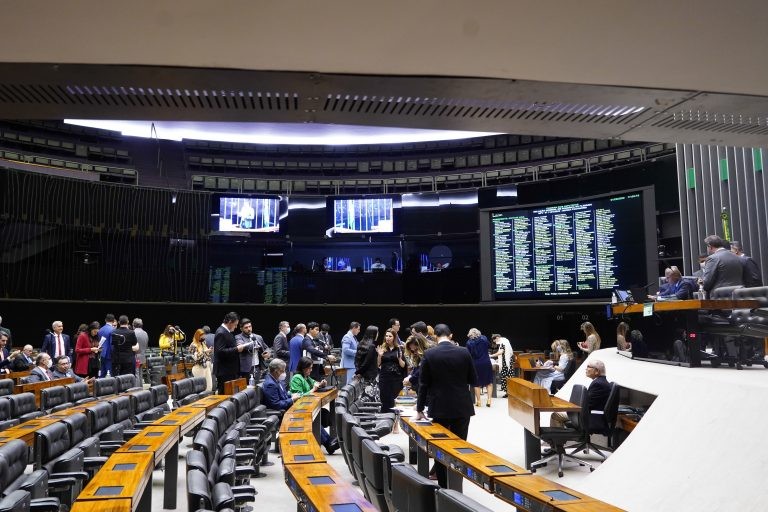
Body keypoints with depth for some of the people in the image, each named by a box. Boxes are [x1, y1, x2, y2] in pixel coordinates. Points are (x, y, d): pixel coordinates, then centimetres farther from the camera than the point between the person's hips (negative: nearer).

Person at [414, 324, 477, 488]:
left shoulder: (429, 354, -8)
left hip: (440, 408, -1)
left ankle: (443, 486, 15)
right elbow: (473, 379, 2)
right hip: (462, 407, 1)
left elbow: (423, 384, -4)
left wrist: (420, 409, 5)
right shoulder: (464, 352, -5)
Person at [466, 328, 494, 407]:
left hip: (476, 364, -1)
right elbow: (489, 347, 14)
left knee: (477, 383, 10)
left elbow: (468, 354, -4)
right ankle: (489, 399, 3)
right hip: (486, 362, 1)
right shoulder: (484, 338, 0)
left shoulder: (469, 342, -6)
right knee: (489, 382, 12)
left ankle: (478, 401, 13)